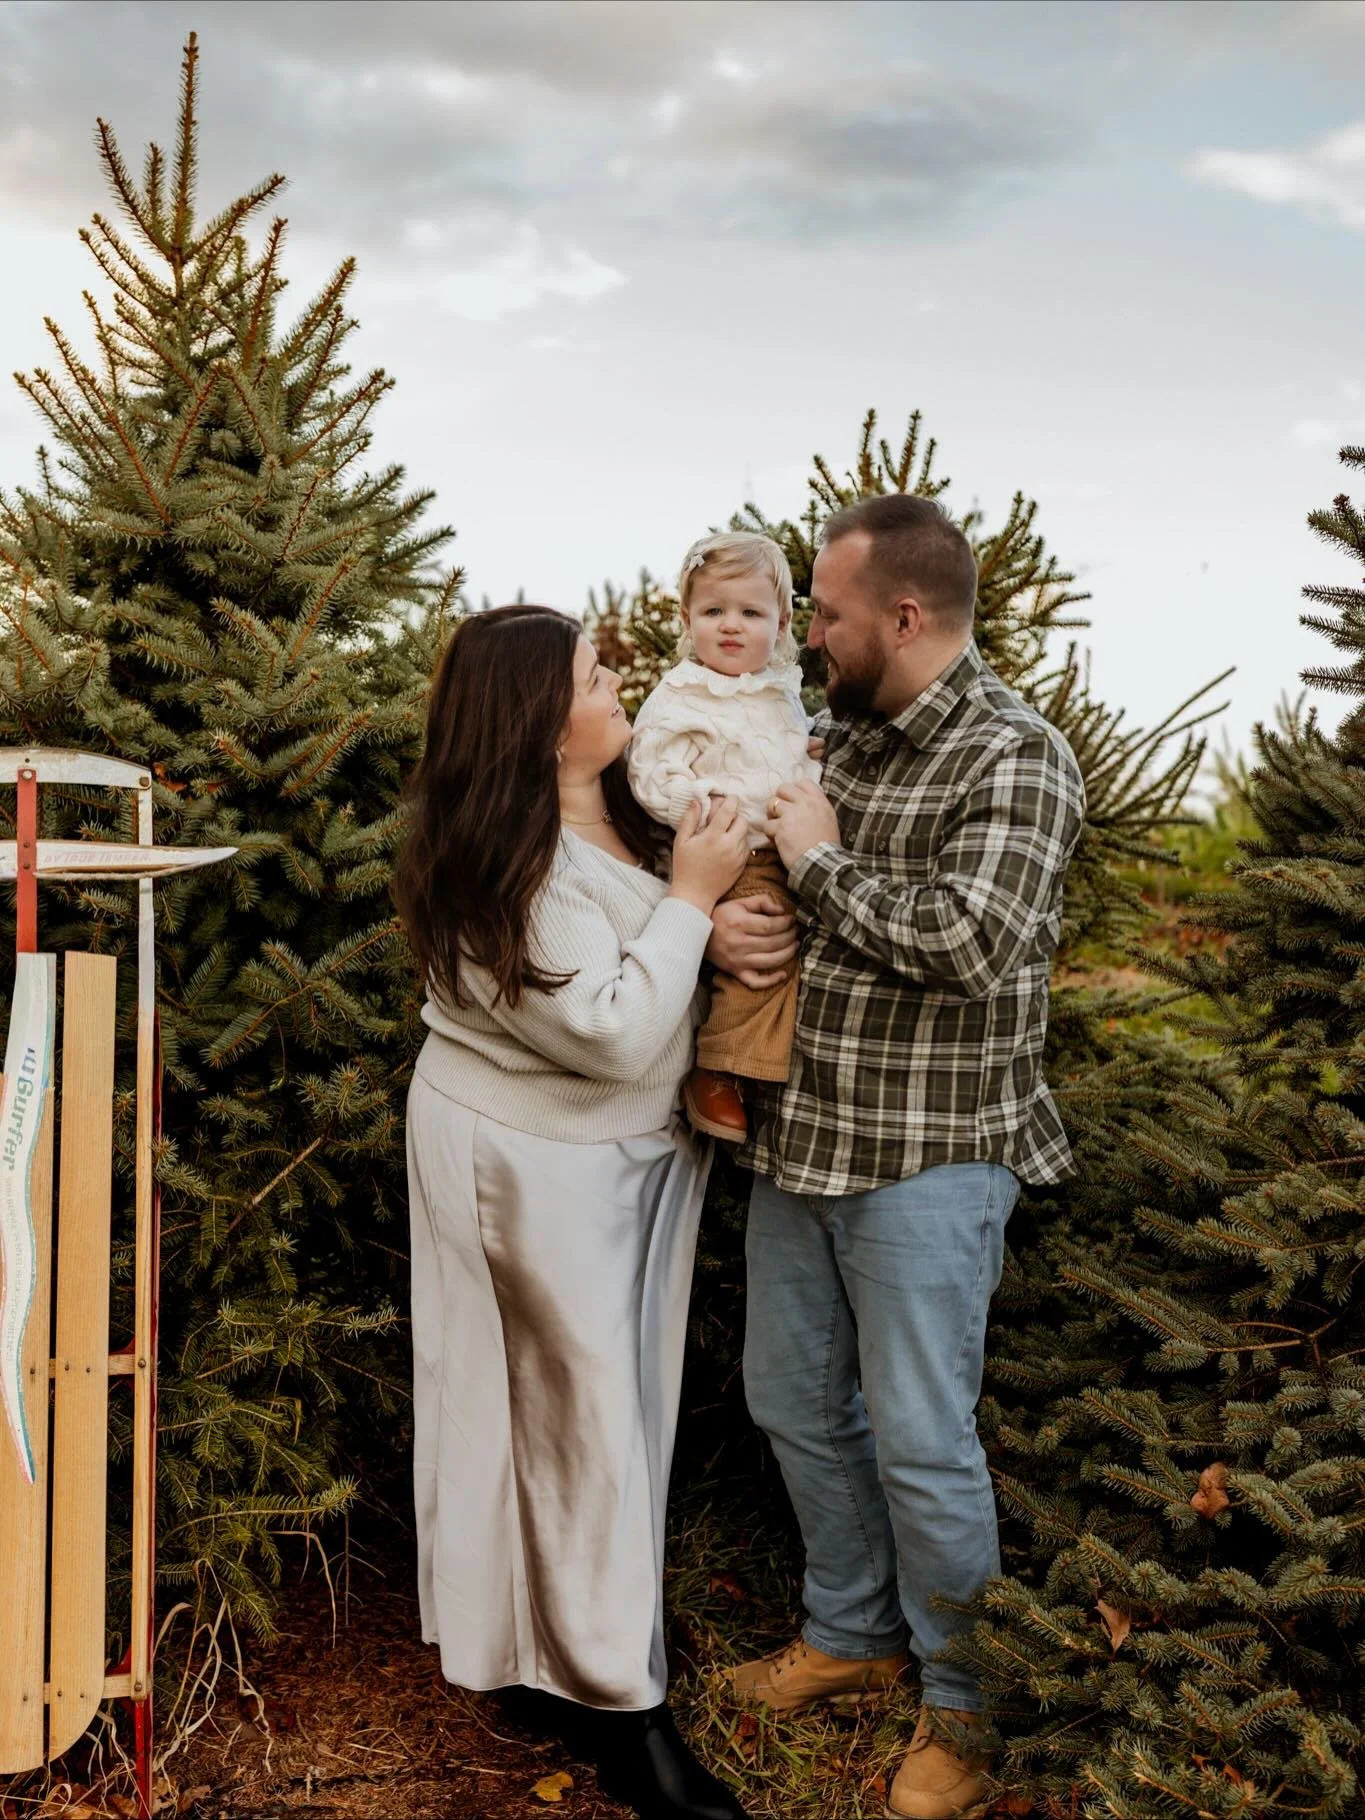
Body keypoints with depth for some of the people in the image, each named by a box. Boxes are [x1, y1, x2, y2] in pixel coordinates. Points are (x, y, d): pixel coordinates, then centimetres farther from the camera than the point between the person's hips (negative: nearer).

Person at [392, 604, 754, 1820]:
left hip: (633, 1145, 8)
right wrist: (689, 897, -23)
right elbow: (615, 1033, -28)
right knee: (584, 1409, 2)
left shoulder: (615, 804, 1)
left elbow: (675, 971, 12)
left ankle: (558, 1626, 37)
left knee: (611, 1391, 17)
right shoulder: (512, 868, -25)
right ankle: (625, 1713, 15)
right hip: (535, 1163, -8)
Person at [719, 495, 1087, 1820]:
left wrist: (826, 862, -17)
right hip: (798, 1137, 8)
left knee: (920, 1442, 2)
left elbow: (969, 941, -28)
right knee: (794, 1405, 18)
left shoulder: (1014, 758, -14)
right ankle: (854, 1633, 41)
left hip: (924, 1164, -7)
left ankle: (966, 1703, 25)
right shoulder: (836, 737, 8)